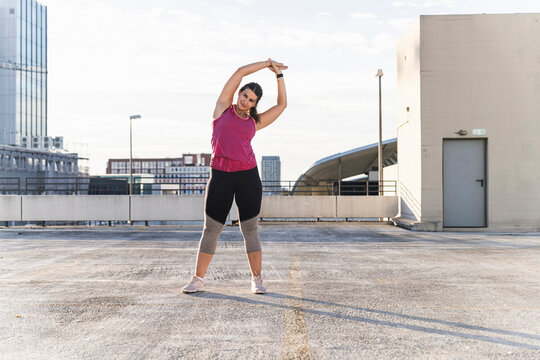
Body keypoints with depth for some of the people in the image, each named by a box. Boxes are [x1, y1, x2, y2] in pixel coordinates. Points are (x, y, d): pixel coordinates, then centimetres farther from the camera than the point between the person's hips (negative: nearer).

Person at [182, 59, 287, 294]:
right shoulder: (223, 108, 11)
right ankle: (198, 280, 10)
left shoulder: (254, 122, 15)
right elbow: (240, 72, 9)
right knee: (211, 229, 2)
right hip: (220, 176, -1)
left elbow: (282, 104, 18)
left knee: (250, 229, 3)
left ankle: (257, 280, 11)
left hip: (248, 175, 1)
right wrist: (266, 63, 17)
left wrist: (278, 75, 18)